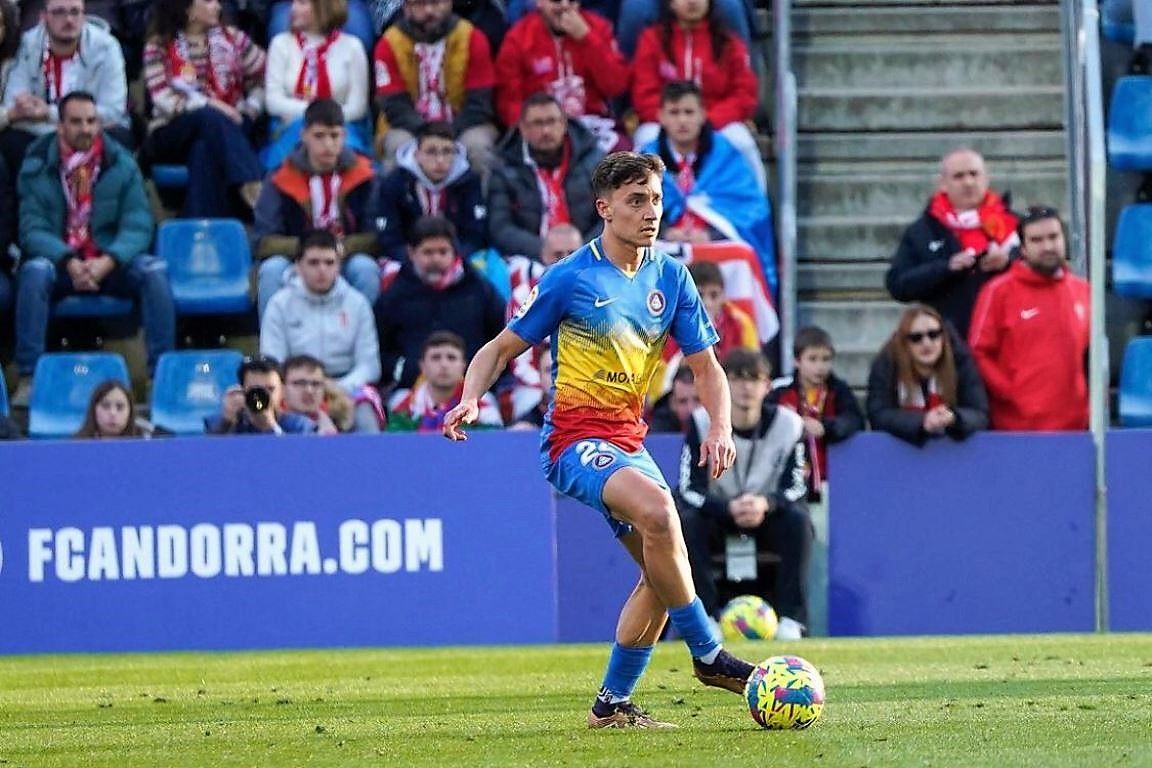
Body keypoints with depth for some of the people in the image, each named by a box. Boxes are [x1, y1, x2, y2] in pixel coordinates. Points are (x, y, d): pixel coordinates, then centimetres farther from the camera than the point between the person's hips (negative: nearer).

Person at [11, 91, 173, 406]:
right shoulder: (37, 167, -1)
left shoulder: (122, 165, 1)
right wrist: (69, 263, -26)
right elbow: (33, 229, -8)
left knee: (155, 270, -27)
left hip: (110, 263, 1)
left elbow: (138, 226, -5)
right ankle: (29, 378, -35)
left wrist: (108, 262, -24)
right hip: (60, 264, -1)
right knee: (35, 271, -34)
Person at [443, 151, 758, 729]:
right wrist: (470, 399, -18)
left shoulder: (670, 278, 7)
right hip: (574, 438, -7)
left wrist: (720, 427, -8)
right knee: (656, 506, -32)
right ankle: (708, 654, -22)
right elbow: (501, 348, 1)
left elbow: (705, 365, 11)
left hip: (628, 441, 7)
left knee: (662, 569, 4)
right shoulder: (570, 279, -8)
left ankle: (613, 704, 17)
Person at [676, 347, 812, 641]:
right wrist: (729, 508, -38)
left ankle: (790, 620, -27)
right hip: (717, 514, 0)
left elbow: (795, 487, -14)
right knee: (686, 520, -30)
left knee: (798, 518, -30)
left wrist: (765, 504, -38)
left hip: (769, 515, 0)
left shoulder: (788, 424, -13)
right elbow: (690, 488, -18)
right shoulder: (702, 422, -15)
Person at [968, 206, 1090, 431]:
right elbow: (979, 353, -4)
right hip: (1017, 427, -4)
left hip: (1074, 424, 4)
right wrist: (1012, 396, -11)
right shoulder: (1000, 292, -1)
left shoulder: (1082, 291, 12)